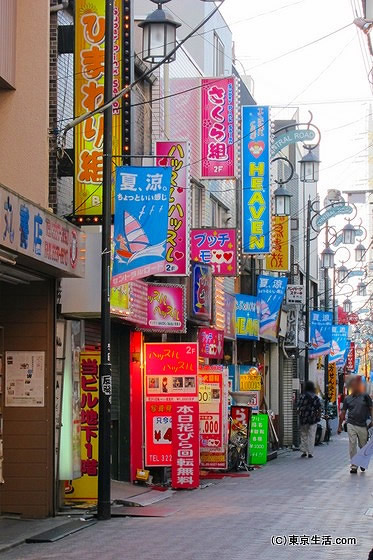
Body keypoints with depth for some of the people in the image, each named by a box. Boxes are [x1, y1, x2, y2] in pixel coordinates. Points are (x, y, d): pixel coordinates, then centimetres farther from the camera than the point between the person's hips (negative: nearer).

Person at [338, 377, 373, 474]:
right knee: (352, 445, -8)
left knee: (363, 446, 9)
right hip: (351, 425, 1)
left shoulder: (365, 396, 3)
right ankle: (354, 465, -4)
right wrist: (340, 425, 11)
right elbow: (343, 413, 12)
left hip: (363, 425, -1)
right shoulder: (347, 399, 8)